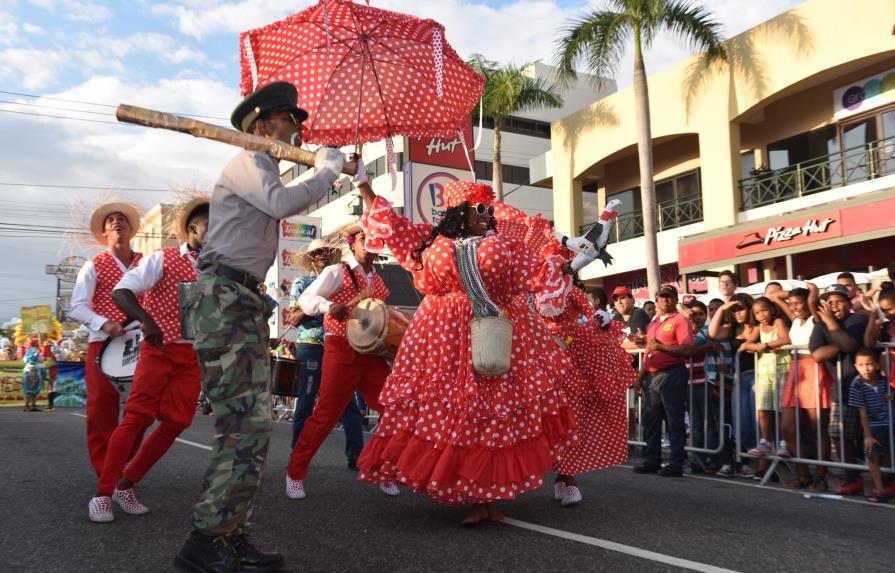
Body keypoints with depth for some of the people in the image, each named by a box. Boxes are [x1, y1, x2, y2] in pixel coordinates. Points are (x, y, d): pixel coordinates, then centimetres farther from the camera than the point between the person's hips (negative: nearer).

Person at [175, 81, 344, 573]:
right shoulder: (246, 162, -4)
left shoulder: (265, 172, 27)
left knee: (249, 425, 7)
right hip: (223, 298, -10)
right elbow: (284, 204, -22)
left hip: (245, 302, 10)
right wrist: (327, 170, -7)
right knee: (245, 423, -15)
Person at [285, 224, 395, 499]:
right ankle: (295, 474, 15)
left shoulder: (378, 280, 13)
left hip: (373, 353, 6)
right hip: (342, 351, -6)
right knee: (325, 415, -3)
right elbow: (305, 299, -10)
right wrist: (330, 306, -30)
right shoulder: (336, 272, -4)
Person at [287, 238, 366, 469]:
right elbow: (294, 319, -1)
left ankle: (356, 455, 2)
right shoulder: (301, 283, 7)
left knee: (347, 400, -1)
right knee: (306, 401, 2)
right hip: (311, 346, -3)